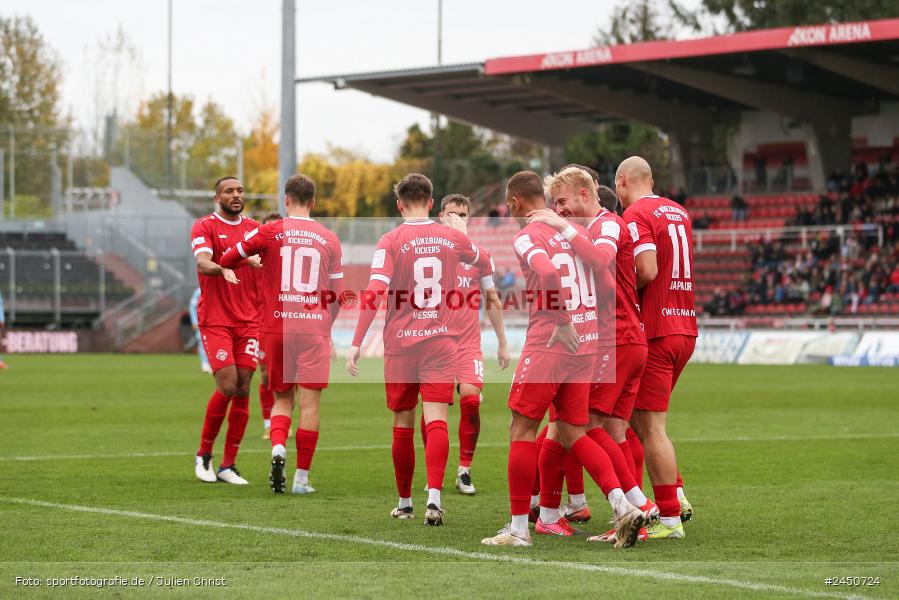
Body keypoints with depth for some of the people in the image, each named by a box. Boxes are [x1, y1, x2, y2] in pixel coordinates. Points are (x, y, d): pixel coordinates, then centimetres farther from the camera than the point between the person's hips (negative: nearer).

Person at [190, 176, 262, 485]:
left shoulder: (254, 228, 13)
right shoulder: (204, 227, -3)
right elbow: (202, 262, -21)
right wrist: (222, 269, -41)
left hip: (249, 321, 5)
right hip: (215, 320, -5)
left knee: (243, 390, -1)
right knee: (227, 387, -13)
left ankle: (228, 465, 6)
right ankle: (204, 455, 7)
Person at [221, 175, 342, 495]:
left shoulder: (269, 232, 1)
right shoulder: (329, 239, 6)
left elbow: (226, 261, 9)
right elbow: (337, 294, 11)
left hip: (277, 325, 0)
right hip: (315, 327, 0)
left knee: (282, 397, 14)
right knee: (309, 403, 2)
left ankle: (278, 448, -13)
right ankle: (302, 477, 2)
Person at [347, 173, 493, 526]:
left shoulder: (391, 241, -6)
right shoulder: (452, 237, 4)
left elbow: (374, 293, -15)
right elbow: (485, 266, 25)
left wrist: (356, 343, -14)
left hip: (400, 342, -1)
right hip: (440, 340, 1)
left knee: (403, 424, 11)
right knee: (436, 420, -7)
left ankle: (404, 503, 22)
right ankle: (434, 497, -26)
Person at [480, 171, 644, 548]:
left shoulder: (526, 238, -9)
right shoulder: (574, 231, 13)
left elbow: (548, 272, -27)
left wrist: (562, 323, -23)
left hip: (550, 343, -7)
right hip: (586, 343, 7)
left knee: (522, 429, 1)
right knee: (571, 433, 12)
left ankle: (518, 528, 2)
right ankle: (623, 507, -3)